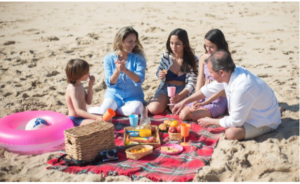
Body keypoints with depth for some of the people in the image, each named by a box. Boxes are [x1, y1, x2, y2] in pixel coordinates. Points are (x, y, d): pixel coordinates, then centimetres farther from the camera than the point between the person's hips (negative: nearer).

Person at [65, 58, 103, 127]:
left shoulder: (79, 85, 6)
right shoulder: (72, 89, -24)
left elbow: (88, 101, 9)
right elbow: (78, 111, -30)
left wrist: (90, 86, -3)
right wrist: (96, 117, -36)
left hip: (83, 116, 10)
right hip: (76, 120, -10)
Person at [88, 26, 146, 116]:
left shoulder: (138, 57, -5)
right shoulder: (109, 58, -3)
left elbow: (139, 80, -16)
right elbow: (110, 83, -7)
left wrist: (126, 70, -33)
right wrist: (117, 71, -26)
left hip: (133, 96, 1)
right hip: (114, 94, 0)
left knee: (135, 110, -33)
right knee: (103, 111, -28)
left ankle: (112, 109, -8)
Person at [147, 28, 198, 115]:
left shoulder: (193, 60, -11)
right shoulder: (166, 56, -4)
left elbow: (191, 84, -13)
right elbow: (158, 72, 14)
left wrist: (180, 96, -32)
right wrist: (160, 75, -13)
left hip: (183, 91, -2)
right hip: (165, 88, 2)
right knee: (154, 109, -25)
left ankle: (171, 104, 4)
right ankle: (153, 100, 12)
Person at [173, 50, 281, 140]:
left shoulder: (241, 88, -38)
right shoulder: (231, 72, -11)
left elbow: (235, 121, -27)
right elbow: (209, 89, 6)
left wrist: (210, 122, -11)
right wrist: (184, 102, 7)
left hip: (266, 122, -9)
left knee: (231, 133, -30)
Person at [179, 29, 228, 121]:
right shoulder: (203, 58, 5)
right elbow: (200, 82, 5)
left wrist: (204, 103, -18)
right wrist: (196, 101, -9)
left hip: (219, 100, -5)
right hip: (203, 97, 6)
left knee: (196, 116, -28)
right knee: (183, 115, -16)